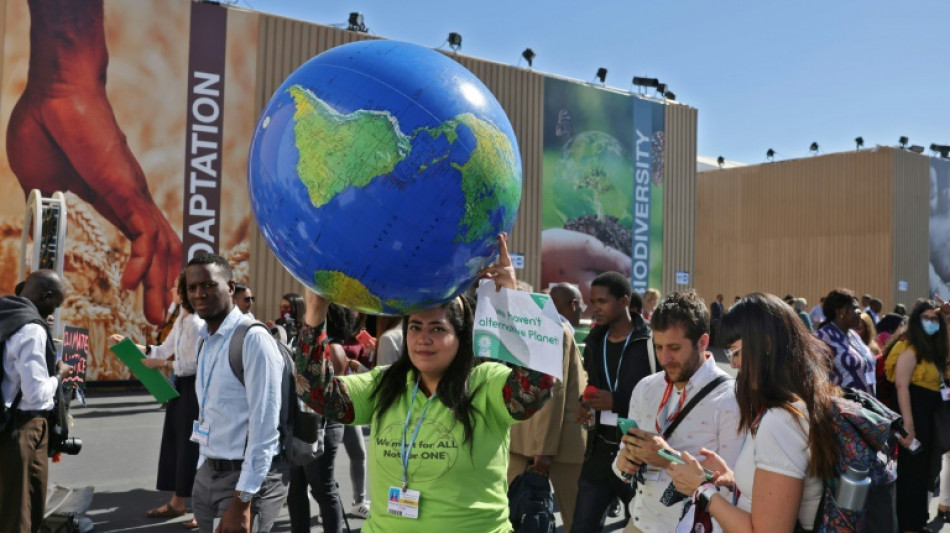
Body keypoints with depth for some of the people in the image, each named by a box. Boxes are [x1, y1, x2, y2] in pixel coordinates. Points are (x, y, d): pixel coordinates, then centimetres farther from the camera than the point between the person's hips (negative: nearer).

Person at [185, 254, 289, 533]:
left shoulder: (254, 339, -18)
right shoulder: (205, 341, 9)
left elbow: (264, 428, -20)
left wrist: (242, 501, -21)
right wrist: (203, 469, 15)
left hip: (250, 477, -8)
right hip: (207, 473, 8)